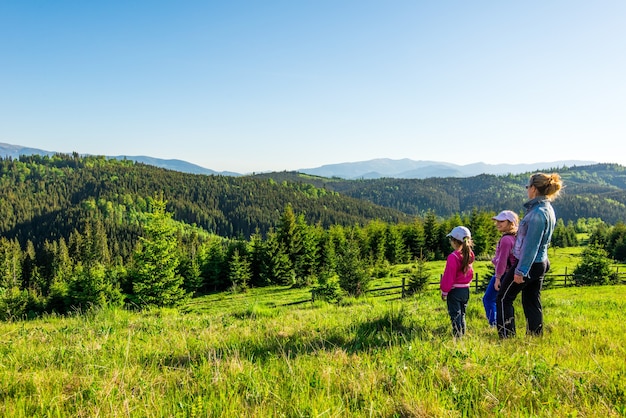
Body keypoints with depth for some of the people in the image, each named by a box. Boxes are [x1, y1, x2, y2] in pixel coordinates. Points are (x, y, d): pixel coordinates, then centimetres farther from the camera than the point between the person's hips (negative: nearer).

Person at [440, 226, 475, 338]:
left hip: (454, 290, -7)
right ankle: (462, 334, 23)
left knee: (455, 315, 0)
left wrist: (444, 291, -10)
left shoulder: (453, 257, -20)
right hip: (466, 289, 7)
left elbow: (449, 276, -16)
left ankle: (457, 336, -1)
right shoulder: (469, 255, 1)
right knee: (462, 314, 18)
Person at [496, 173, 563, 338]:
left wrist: (521, 270, -20)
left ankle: (507, 337, 6)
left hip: (528, 263, -9)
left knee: (504, 298, 3)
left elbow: (531, 244, -23)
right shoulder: (548, 209, 9)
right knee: (532, 302, 16)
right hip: (540, 263, 9)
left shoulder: (537, 212, -22)